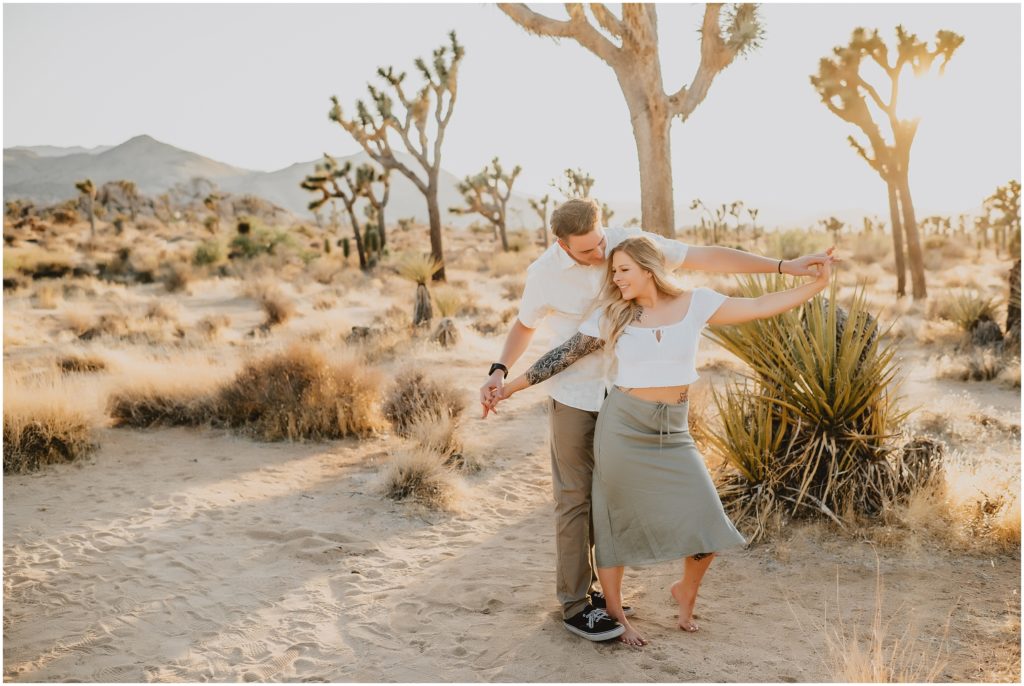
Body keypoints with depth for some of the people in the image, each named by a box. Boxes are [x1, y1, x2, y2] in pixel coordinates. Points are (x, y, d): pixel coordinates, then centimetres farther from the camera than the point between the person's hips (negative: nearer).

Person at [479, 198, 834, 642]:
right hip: (573, 399, -3)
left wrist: (783, 266, -12)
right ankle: (575, 606, 11)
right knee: (575, 499, 0)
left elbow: (705, 257, -10)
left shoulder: (629, 243, -11)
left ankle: (587, 587, 27)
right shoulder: (544, 273, -14)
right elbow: (524, 325, 4)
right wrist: (499, 371, -13)